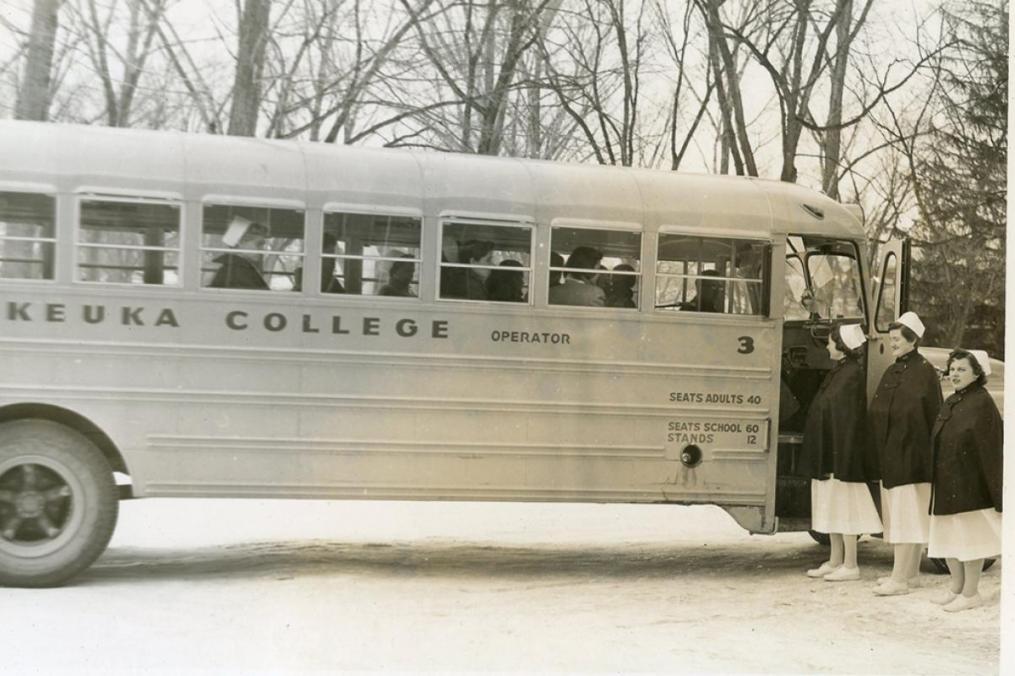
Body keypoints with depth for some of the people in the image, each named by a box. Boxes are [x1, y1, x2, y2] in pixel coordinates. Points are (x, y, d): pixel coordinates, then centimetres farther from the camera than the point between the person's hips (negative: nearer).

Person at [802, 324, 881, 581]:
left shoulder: (853, 374, -16)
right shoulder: (838, 372, 12)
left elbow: (849, 420, -21)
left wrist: (839, 461, -23)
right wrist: (822, 458, 17)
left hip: (842, 453, -9)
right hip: (828, 453, 9)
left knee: (845, 508, -1)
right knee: (832, 509, 14)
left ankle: (850, 565, 7)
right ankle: (835, 561, 23)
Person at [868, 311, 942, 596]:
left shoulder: (924, 372, -9)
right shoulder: (891, 372, 14)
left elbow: (933, 414, -12)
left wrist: (927, 453, -16)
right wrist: (879, 450, 10)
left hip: (911, 453, -8)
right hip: (889, 454, 8)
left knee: (906, 514, -7)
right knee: (897, 515, 12)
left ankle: (899, 579, -5)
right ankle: (907, 570, 21)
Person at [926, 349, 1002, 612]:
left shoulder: (982, 403, -11)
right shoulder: (950, 403, 12)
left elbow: (991, 445, -15)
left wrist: (994, 489, -18)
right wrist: (937, 480, 12)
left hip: (970, 485, -8)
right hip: (945, 483, 8)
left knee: (969, 538, 1)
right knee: (947, 537, 13)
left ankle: (970, 593, 11)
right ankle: (956, 586, 26)